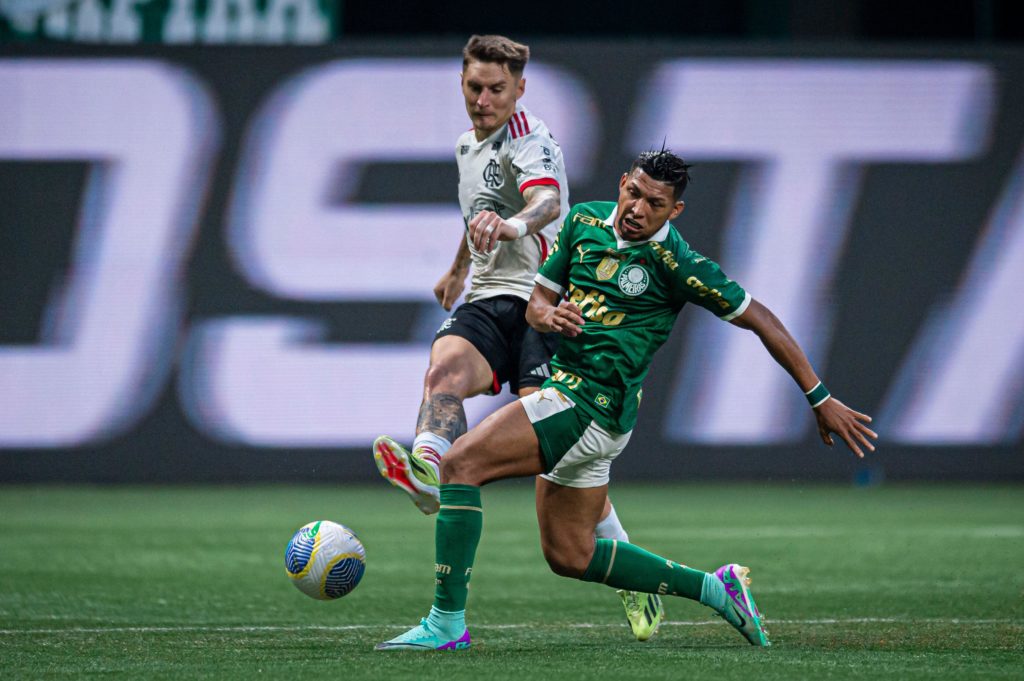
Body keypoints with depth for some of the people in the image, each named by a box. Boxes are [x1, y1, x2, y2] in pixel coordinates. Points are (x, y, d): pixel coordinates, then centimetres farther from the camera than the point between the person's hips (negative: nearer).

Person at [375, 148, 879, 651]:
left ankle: (447, 624, -19)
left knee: (460, 463, -20)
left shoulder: (675, 262, -11)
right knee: (570, 556, 14)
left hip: (593, 403, -8)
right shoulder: (585, 220, 7)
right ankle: (715, 589, 24)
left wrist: (821, 399, -3)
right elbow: (538, 299, 14)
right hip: (567, 389, 8)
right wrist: (549, 316, -13)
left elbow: (759, 319, -5)